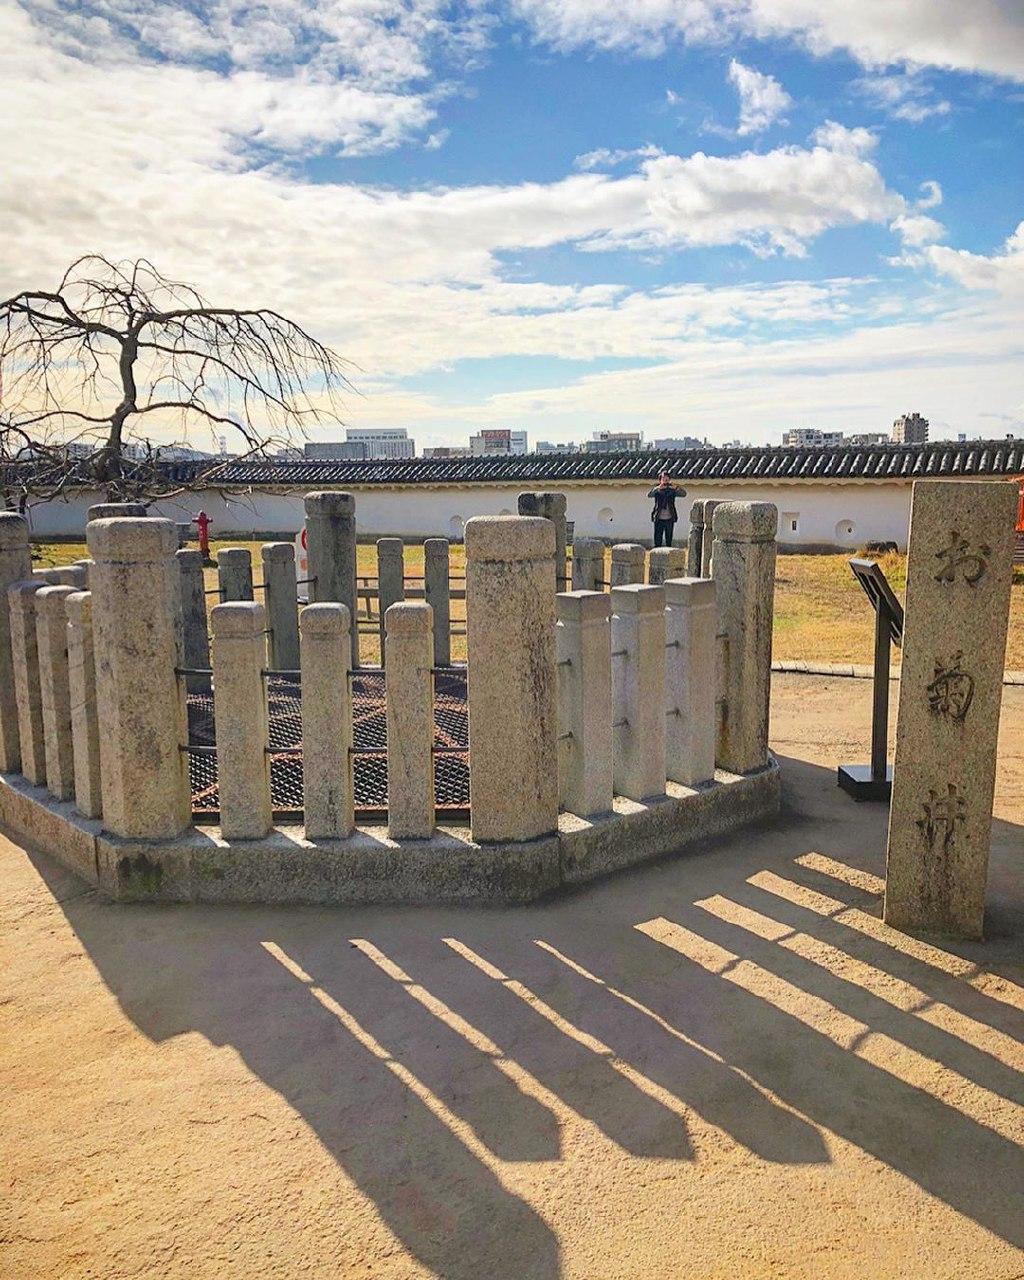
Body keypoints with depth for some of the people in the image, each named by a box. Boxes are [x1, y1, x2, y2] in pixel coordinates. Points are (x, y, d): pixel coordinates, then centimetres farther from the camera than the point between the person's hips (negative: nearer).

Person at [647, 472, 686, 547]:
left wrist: (675, 487, -25)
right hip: (659, 519, -1)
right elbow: (649, 495, -18)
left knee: (669, 541, 6)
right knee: (657, 542, 1)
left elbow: (684, 494, -8)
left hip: (670, 519, 1)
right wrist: (658, 488, -33)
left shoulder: (672, 490, 4)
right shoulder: (657, 490, 1)